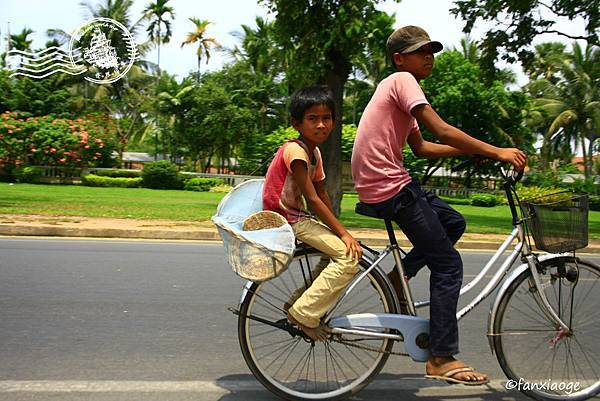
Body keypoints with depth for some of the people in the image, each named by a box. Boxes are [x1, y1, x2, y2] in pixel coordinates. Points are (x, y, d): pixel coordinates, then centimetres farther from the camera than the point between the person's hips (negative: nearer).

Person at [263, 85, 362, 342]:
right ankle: (303, 314, -11)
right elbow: (313, 199, -21)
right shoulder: (296, 150, -19)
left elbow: (322, 193, 12)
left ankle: (299, 301, 16)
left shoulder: (314, 152, 11)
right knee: (349, 257, -17)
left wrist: (339, 231, 6)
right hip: (286, 221, -9)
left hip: (296, 218, 9)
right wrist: (343, 233, -19)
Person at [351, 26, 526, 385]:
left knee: (454, 223, 21)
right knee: (449, 265, -4)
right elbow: (443, 132, -19)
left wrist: (476, 151, 13)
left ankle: (397, 278, 16)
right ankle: (443, 359, 3)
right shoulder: (402, 81, -8)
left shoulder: (397, 87, 22)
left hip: (389, 182, 10)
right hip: (389, 189, -10)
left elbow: (421, 147, 19)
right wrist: (497, 151, -14)